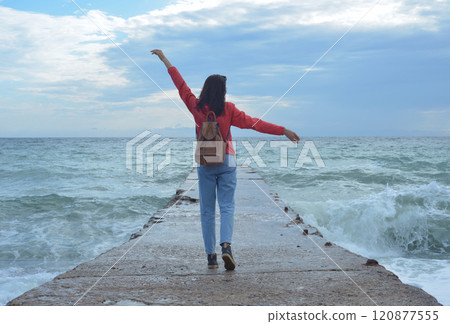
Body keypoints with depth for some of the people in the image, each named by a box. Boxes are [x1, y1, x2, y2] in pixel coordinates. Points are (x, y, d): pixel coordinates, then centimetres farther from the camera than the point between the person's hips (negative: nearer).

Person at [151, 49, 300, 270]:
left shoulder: (196, 107, -1)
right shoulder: (228, 109, -5)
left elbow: (181, 84, 9)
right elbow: (254, 123, -5)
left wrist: (164, 59, 20)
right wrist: (284, 131, 0)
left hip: (204, 163, 1)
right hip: (226, 162, -1)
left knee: (207, 211, 7)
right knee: (227, 207, 1)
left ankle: (211, 256, 4)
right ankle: (226, 245, -21)